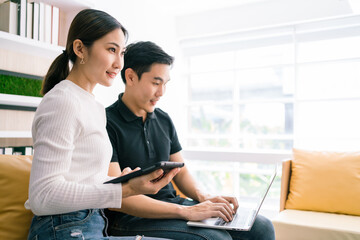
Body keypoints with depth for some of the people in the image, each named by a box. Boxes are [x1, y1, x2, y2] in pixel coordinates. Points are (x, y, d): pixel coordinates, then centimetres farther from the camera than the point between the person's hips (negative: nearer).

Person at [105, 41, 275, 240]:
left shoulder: (163, 120, 12)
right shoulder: (107, 124, -12)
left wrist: (202, 197, -5)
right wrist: (186, 211, -23)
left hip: (172, 204, 7)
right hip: (131, 216, -6)